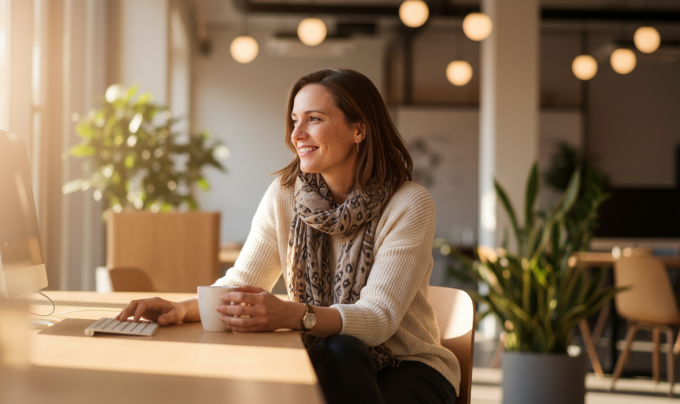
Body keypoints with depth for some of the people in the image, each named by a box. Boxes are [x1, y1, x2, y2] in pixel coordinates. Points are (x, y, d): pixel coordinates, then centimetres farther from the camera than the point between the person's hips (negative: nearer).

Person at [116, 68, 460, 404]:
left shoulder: (409, 205, -14)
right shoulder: (284, 195, -1)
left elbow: (379, 318, -24)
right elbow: (241, 282, -4)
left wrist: (292, 315, -42)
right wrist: (182, 308, -27)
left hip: (408, 367, -2)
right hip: (327, 366, 2)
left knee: (339, 351, -34)